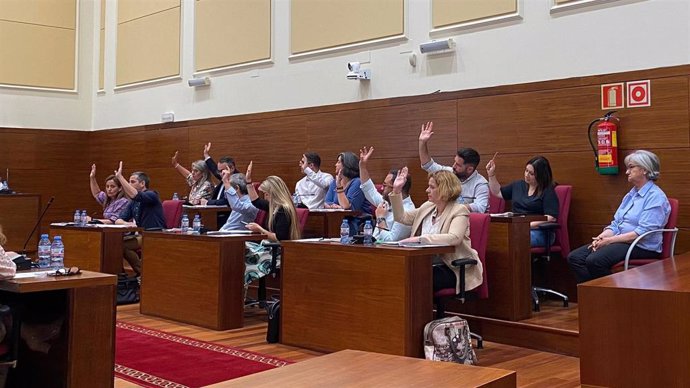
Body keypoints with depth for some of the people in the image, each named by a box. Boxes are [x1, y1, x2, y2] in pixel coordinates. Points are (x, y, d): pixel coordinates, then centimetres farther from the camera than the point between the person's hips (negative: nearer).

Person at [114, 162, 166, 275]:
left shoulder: (151, 195, -7)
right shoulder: (133, 202, 15)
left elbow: (134, 195, -27)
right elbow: (118, 220, 10)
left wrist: (120, 177, -23)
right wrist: (127, 224, -13)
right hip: (141, 235, 7)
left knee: (122, 244, -22)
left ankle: (144, 273, -10)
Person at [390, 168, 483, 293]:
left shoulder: (459, 210, -5)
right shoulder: (427, 207, 16)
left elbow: (454, 238, -23)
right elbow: (401, 217, 25)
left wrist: (420, 239, -27)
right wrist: (396, 191, 15)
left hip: (451, 269, -6)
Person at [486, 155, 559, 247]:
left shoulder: (548, 191, -1)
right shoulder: (518, 185, 19)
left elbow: (551, 218, -11)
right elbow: (498, 192, 33)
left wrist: (529, 225, -18)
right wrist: (491, 174, 23)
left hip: (538, 232, -5)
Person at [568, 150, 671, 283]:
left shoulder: (655, 197, -9)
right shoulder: (631, 194, 20)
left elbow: (643, 232, -19)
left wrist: (610, 240, -18)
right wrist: (601, 238, -4)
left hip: (642, 247, -9)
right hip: (620, 241, 9)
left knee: (595, 260, -32)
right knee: (574, 257, -11)